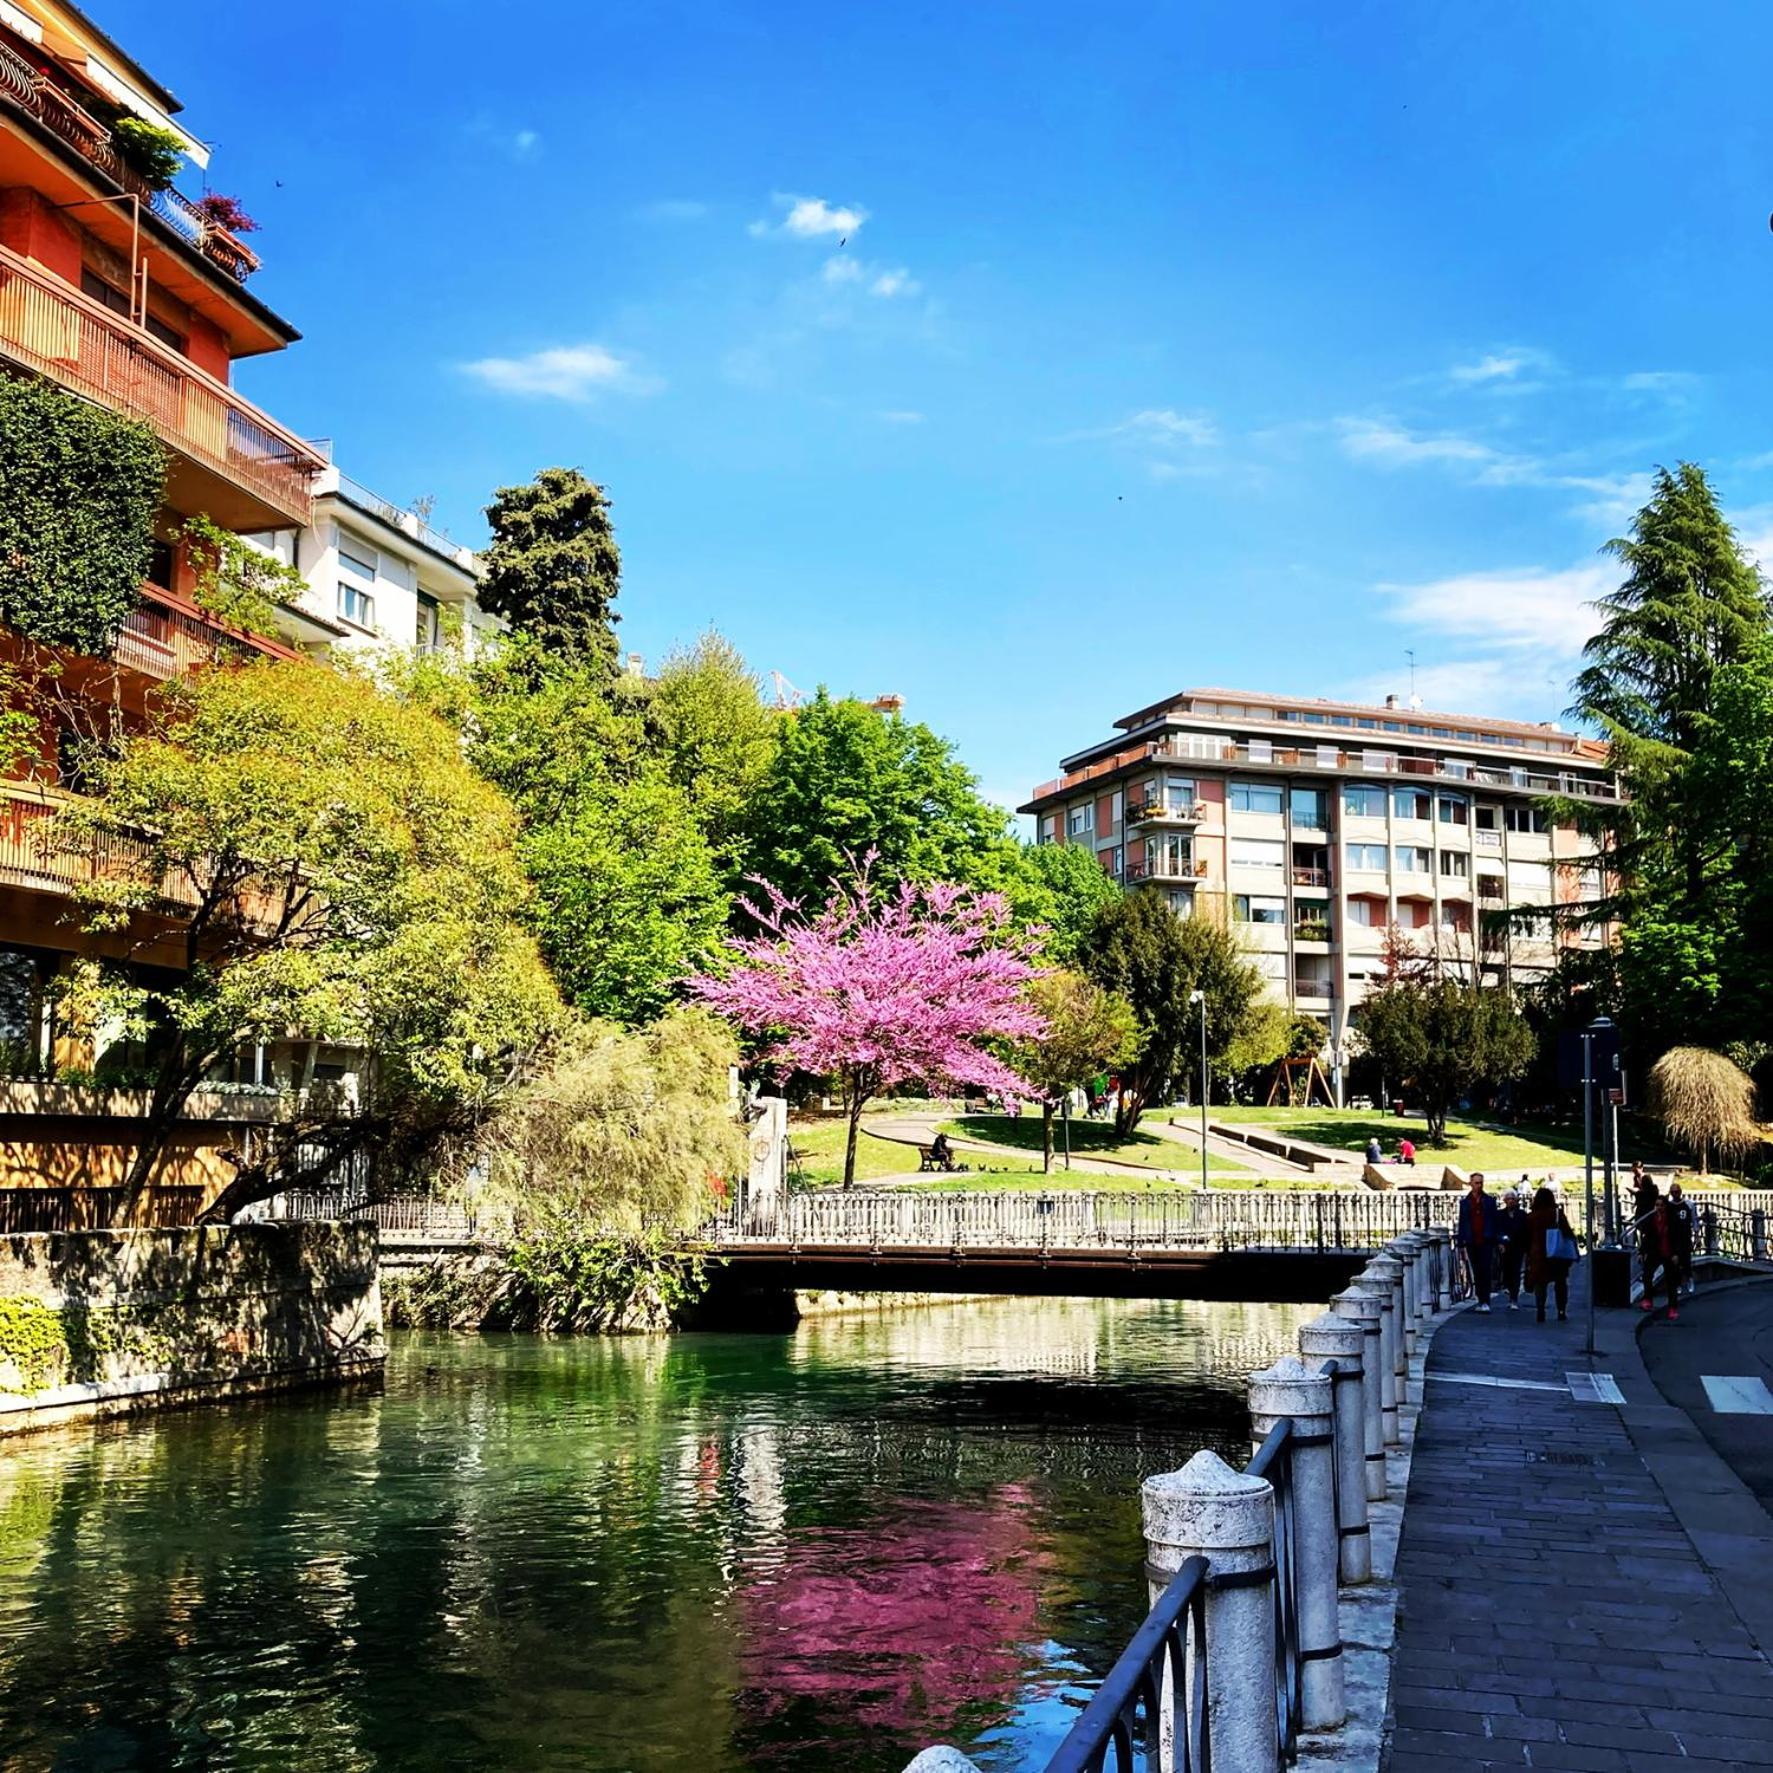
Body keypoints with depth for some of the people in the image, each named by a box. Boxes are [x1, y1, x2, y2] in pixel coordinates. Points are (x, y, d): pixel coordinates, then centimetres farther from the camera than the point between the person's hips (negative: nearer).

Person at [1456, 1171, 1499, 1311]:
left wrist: (1495, 1240, -2)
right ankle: (1481, 1301, 13)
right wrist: (1461, 1242, 2)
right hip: (1472, 1242, 2)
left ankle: (1485, 1301, -9)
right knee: (1477, 1273, 7)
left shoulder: (1490, 1201, 6)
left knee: (1485, 1272, -8)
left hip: (1486, 1242, -2)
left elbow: (1494, 1221, 5)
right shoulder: (1464, 1203, 9)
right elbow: (1462, 1223, 9)